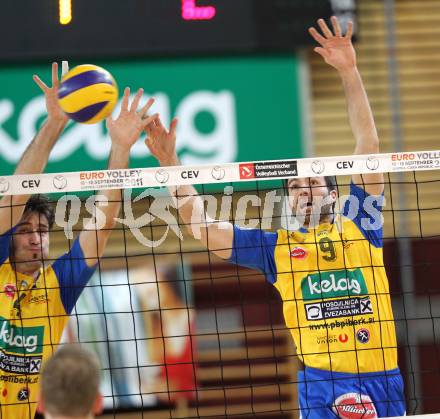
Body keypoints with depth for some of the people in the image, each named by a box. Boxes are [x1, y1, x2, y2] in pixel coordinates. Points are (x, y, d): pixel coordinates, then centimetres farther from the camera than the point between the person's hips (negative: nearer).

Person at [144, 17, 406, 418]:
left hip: (383, 378, 0)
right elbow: (201, 225, 10)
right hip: (322, 382, 0)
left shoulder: (359, 225, 12)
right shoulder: (277, 246, 14)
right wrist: (170, 162, 4)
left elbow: (368, 144, 7)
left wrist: (349, 72, 1)